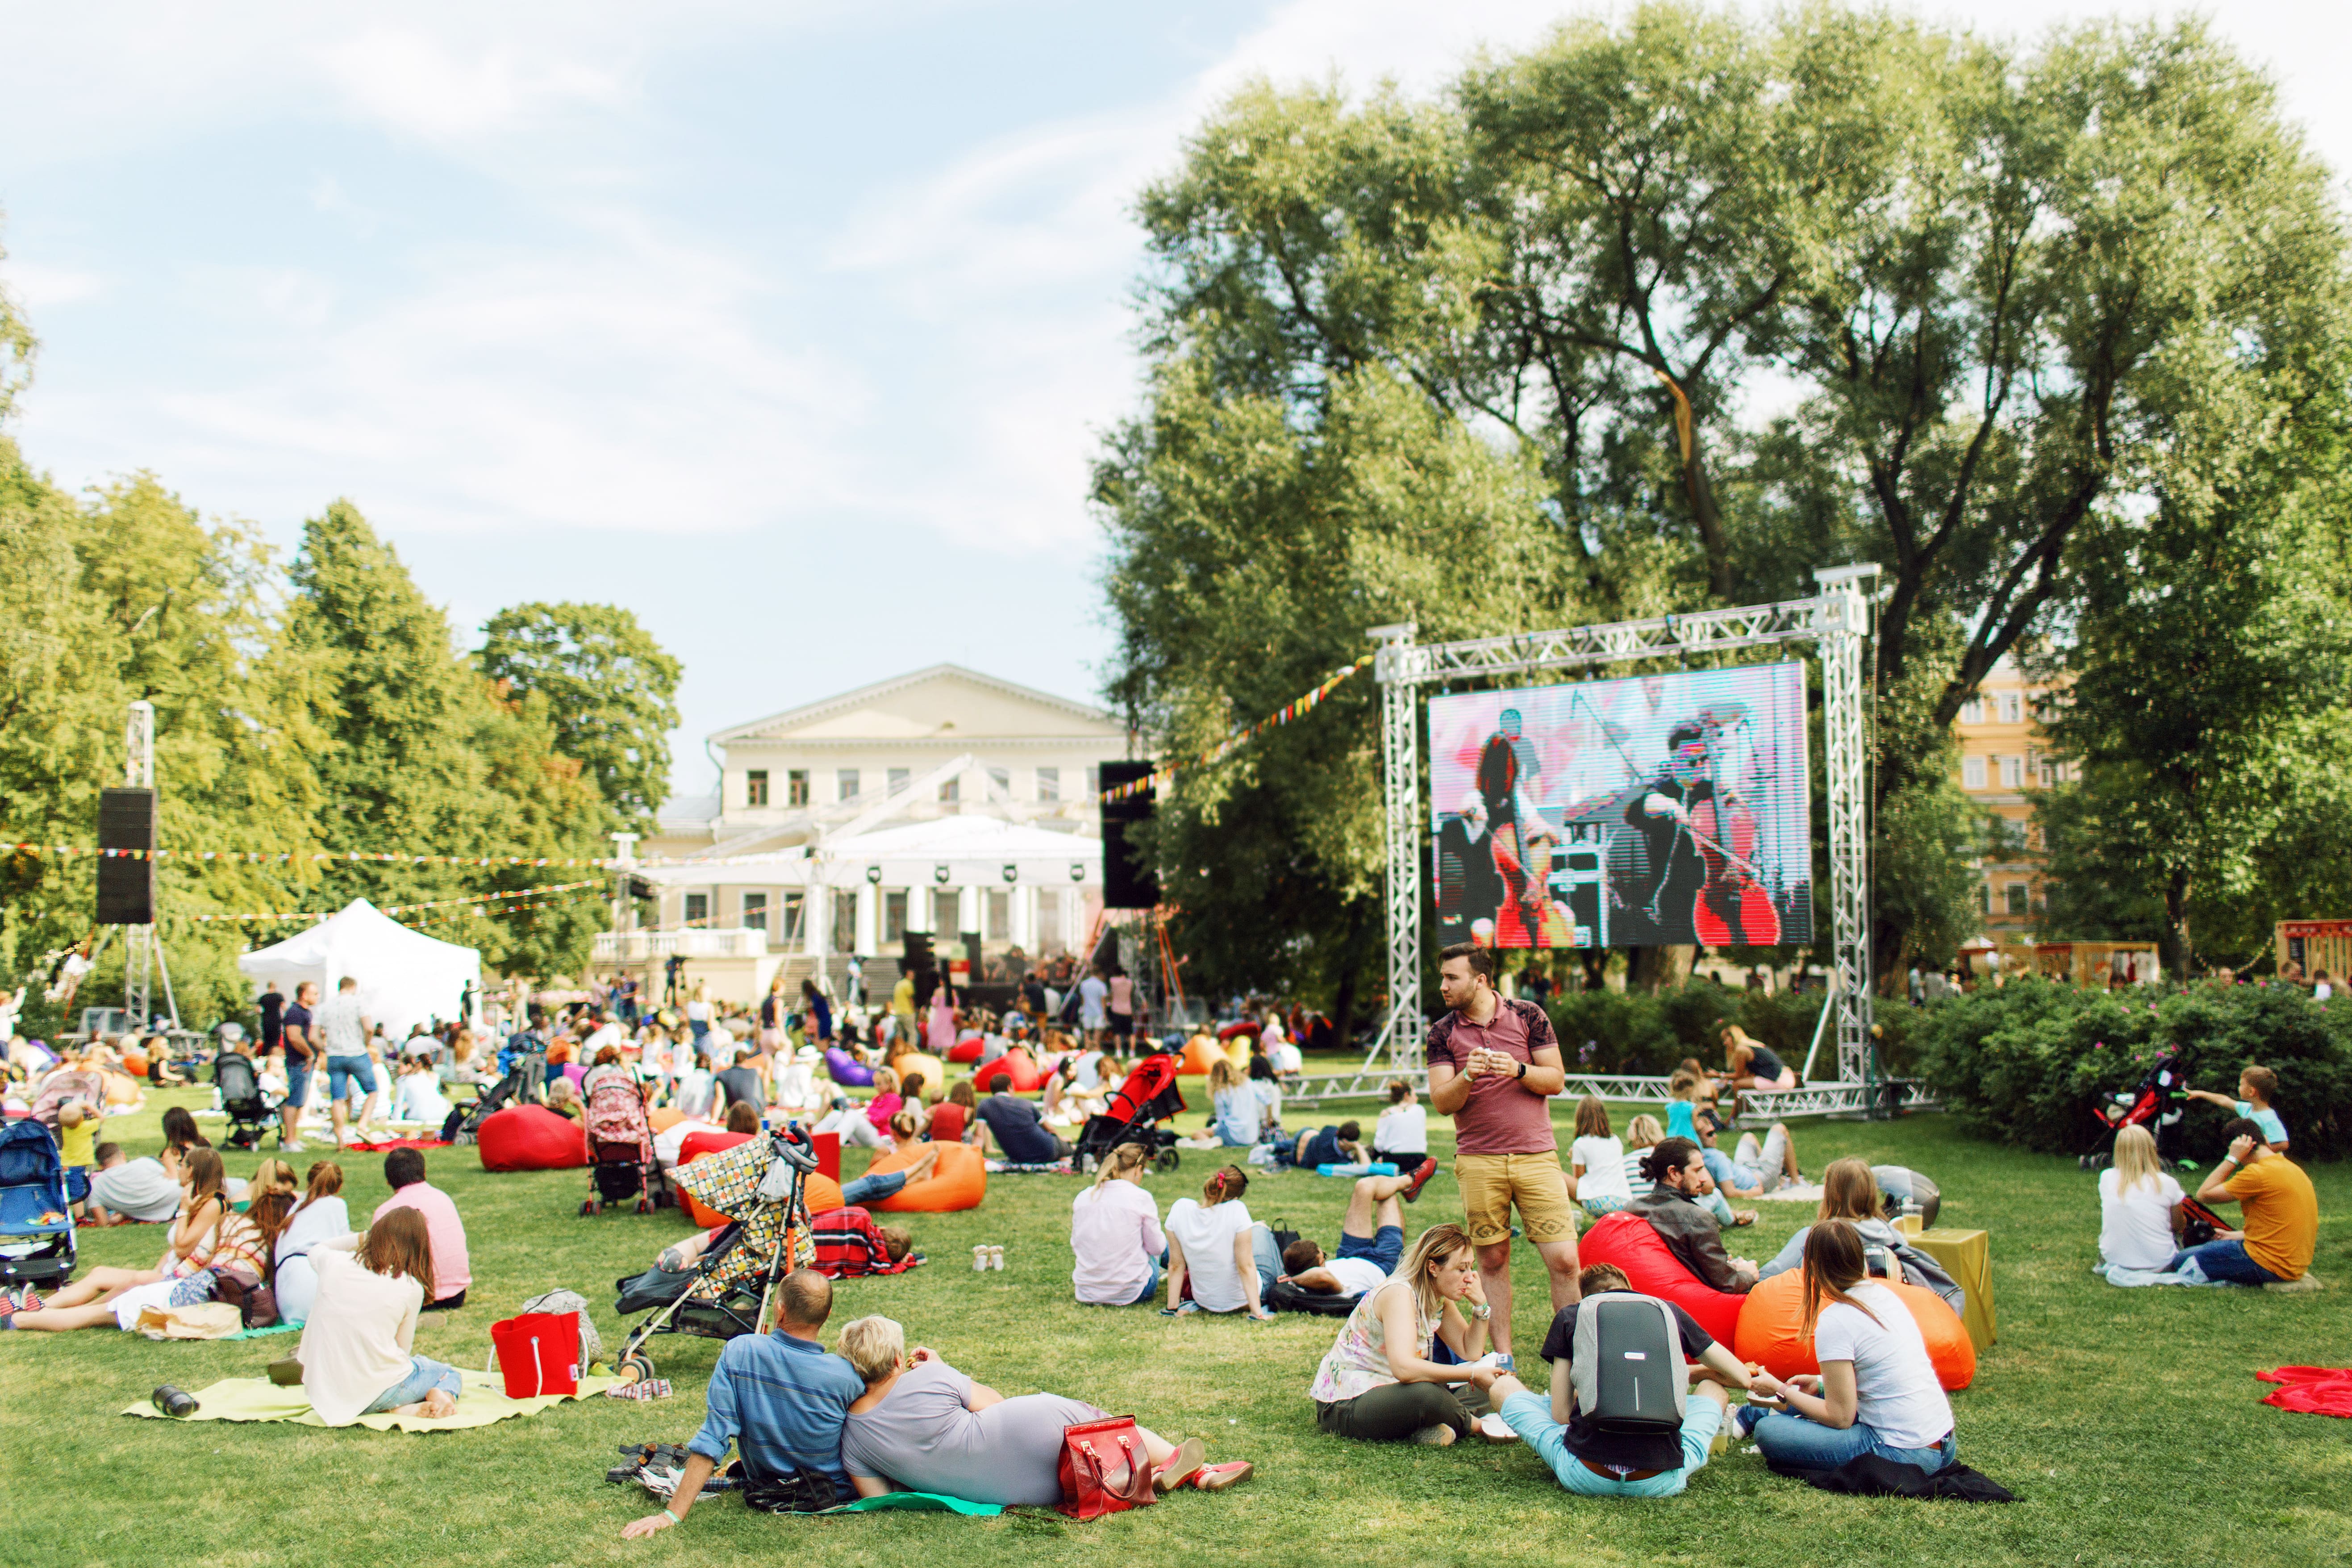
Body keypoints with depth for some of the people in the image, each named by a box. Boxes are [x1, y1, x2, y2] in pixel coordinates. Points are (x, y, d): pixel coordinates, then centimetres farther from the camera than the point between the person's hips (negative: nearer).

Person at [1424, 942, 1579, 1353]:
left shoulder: (1527, 1016, 3)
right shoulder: (1442, 1033, 5)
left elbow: (1557, 1080, 3)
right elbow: (1442, 1103, 0)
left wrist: (1518, 1070, -15)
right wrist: (1467, 1076, -19)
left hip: (1536, 1156, -1)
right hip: (1478, 1161, 1)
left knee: (1565, 1260, -6)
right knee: (1493, 1259, 4)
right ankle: (1503, 1358, 15)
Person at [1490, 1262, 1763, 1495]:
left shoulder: (1570, 1316, 10)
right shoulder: (1669, 1312, 13)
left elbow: (1560, 1415, 8)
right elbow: (1741, 1378, 20)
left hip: (1587, 1477, -2)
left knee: (1503, 1386, 21)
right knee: (1713, 1386, 30)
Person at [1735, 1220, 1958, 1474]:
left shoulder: (1835, 1321, -18)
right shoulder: (1884, 1293, 5)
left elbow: (1840, 1417, -15)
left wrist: (1781, 1391, -3)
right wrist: (1821, 1382, 20)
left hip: (1904, 1453, -9)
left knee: (1767, 1432, -10)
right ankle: (1749, 1416, 47)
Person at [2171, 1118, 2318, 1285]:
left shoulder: (2260, 1173, -20)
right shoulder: (2293, 1168, 10)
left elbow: (2204, 1195, -13)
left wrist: (2232, 1158, -11)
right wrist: (2237, 1235, 19)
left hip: (2269, 1266, -10)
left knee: (2180, 1259, -3)